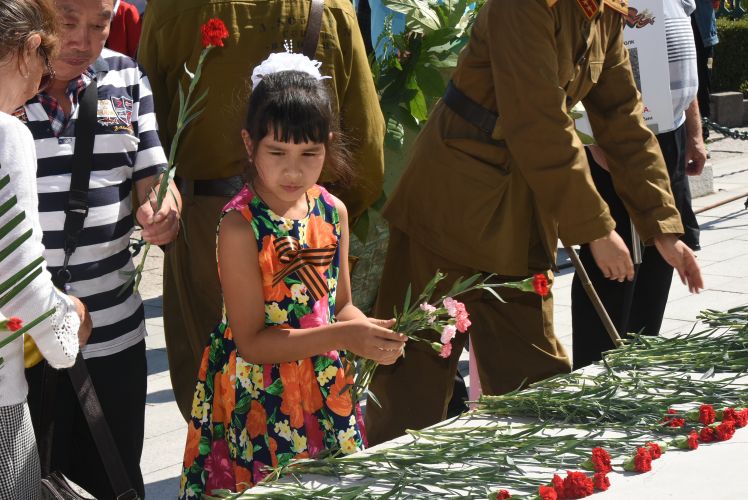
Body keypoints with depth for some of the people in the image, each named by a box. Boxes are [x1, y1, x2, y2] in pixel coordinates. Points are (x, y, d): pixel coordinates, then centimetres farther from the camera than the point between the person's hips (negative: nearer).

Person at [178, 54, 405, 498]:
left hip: (326, 395, 5)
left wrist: (371, 333, -12)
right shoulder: (240, 226, -17)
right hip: (258, 401, -5)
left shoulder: (333, 212, 1)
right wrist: (344, 337, -25)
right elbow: (250, 341, -19)